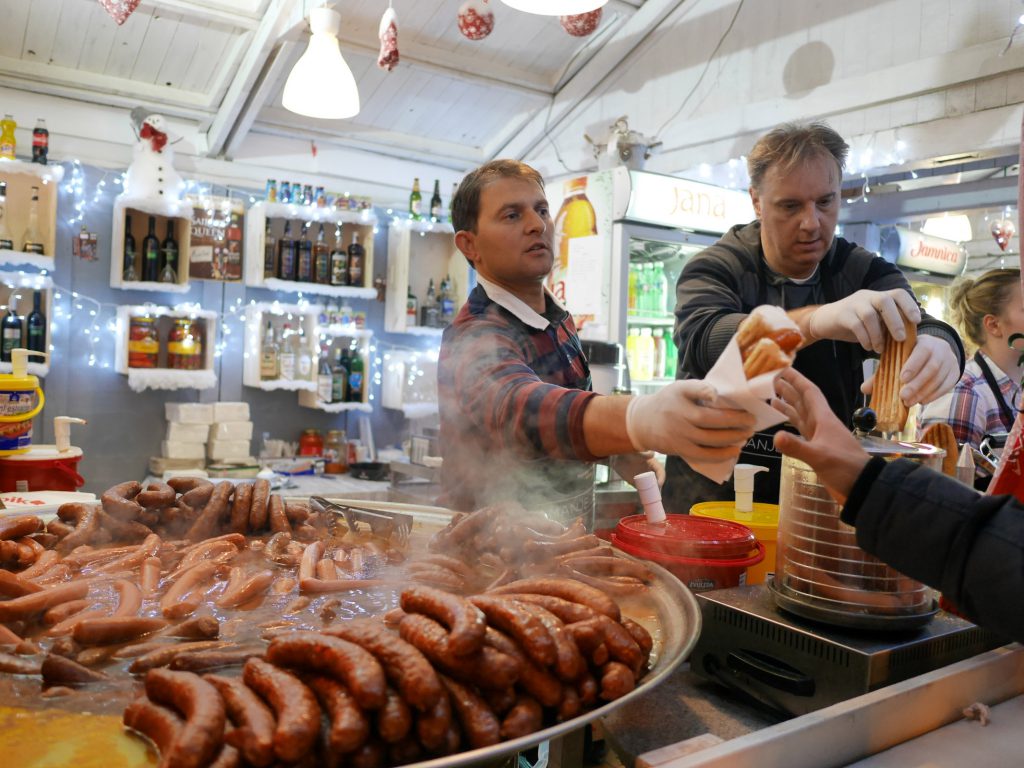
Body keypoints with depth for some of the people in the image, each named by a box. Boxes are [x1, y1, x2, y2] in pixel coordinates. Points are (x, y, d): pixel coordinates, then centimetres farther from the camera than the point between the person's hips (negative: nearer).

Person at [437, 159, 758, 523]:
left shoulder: (558, 318, 7)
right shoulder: (476, 339, -19)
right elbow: (519, 407, -40)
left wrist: (618, 448, 0)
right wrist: (642, 418, -57)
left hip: (563, 534, 8)